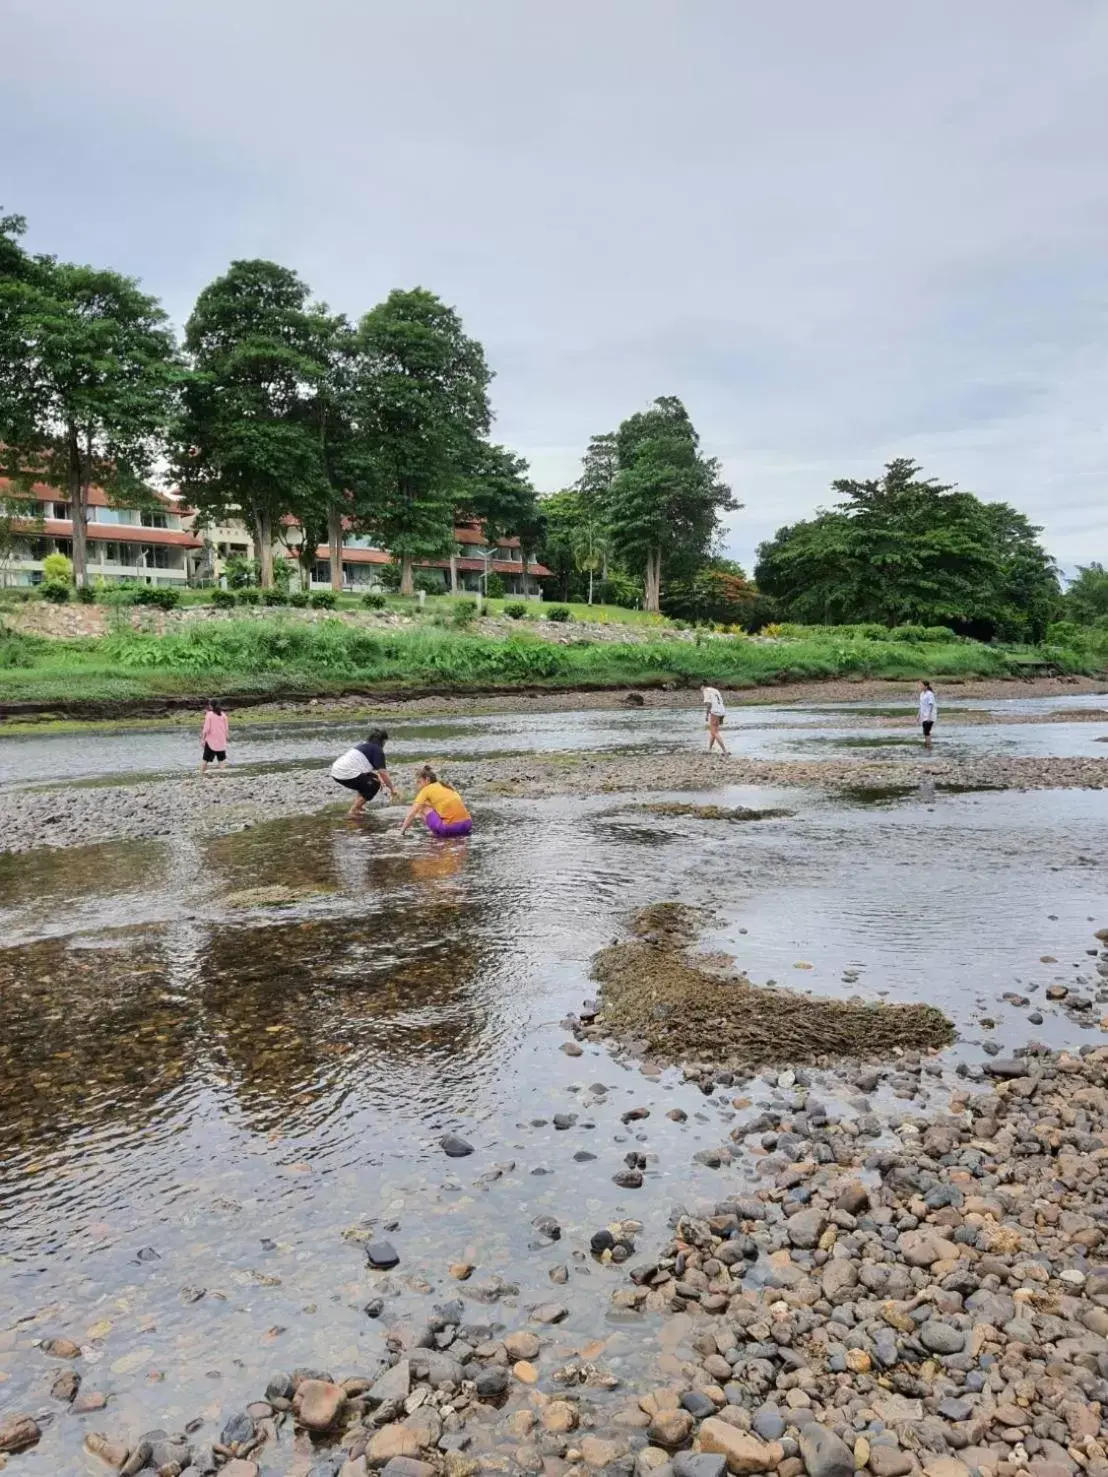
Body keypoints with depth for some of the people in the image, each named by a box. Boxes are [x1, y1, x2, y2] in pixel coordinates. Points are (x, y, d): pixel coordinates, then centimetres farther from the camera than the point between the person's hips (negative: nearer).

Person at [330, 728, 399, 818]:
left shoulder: (363, 746, 26)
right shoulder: (377, 749, 1)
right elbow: (382, 772, -8)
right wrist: (392, 789, -2)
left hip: (335, 772, 9)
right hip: (347, 775, -9)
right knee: (374, 784, 8)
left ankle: (357, 805, 21)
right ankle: (352, 812, 0)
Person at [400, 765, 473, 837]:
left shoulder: (427, 789, 5)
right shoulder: (446, 786, 24)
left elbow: (412, 813, 2)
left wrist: (402, 831, 10)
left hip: (450, 827, -7)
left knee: (423, 808, 12)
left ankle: (437, 832, 4)